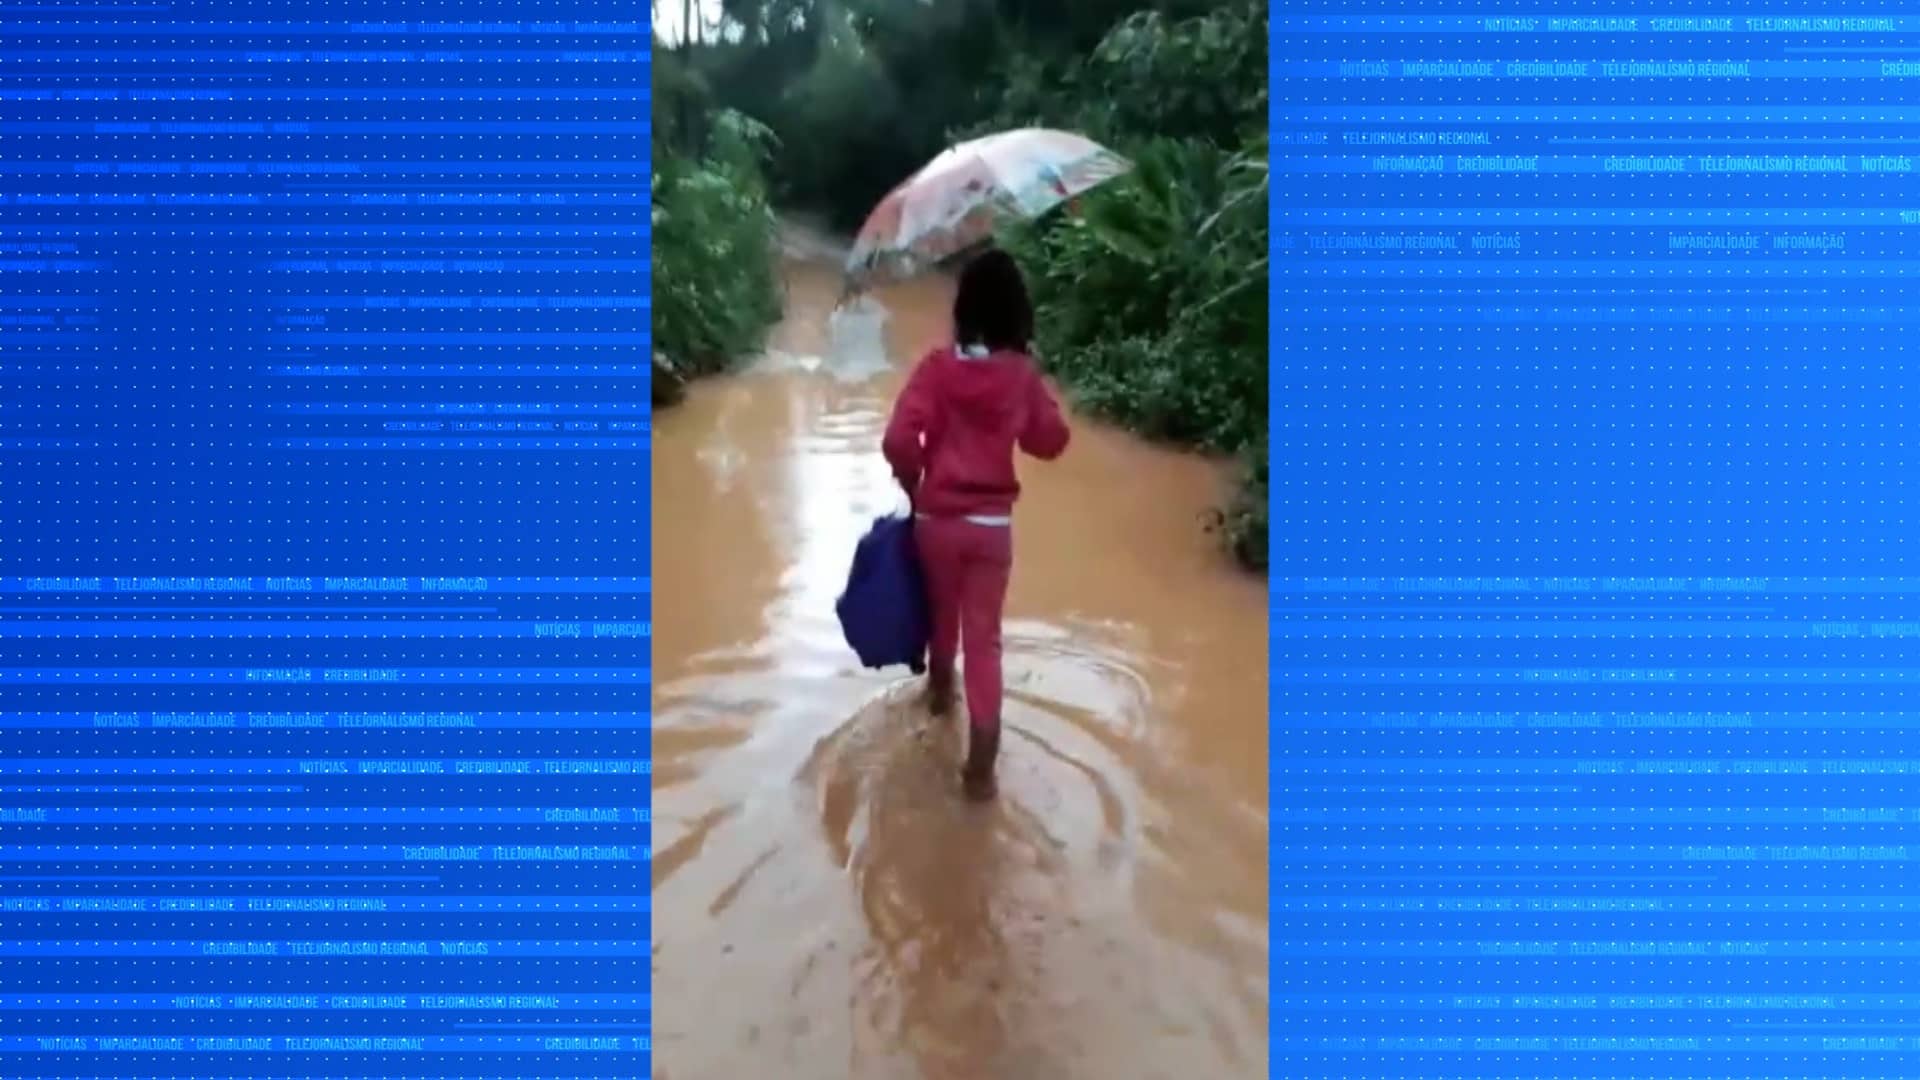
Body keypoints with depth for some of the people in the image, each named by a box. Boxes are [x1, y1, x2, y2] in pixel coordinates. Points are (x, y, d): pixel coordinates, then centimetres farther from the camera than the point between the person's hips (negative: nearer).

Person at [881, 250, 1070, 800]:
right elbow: (1051, 441, 4)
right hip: (992, 524, 0)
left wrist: (912, 483, 1)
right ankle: (980, 765, 0)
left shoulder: (938, 365, -10)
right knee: (984, 638, 4)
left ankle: (940, 688, 52)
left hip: (935, 517, 0)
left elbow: (898, 440, -17)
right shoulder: (1023, 374, -7)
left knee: (941, 611, 25)